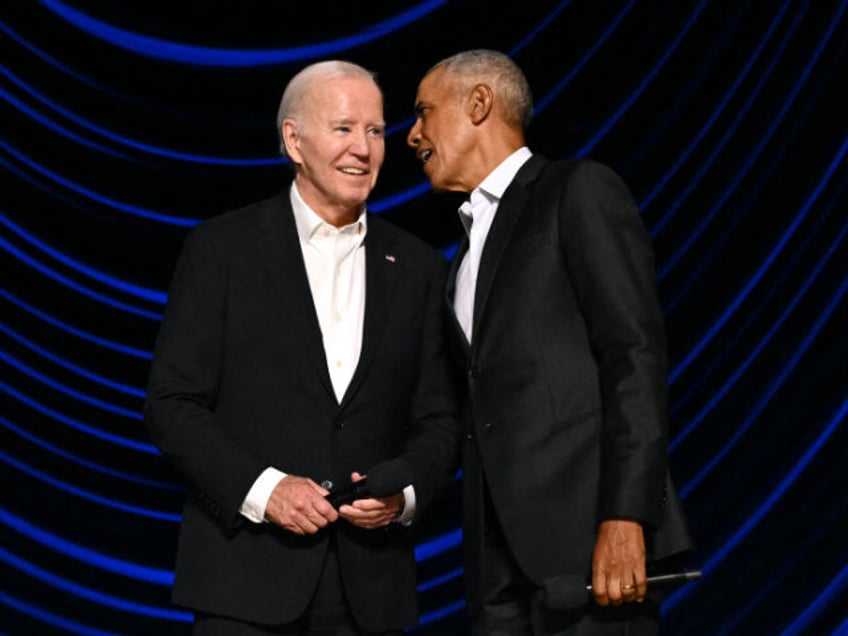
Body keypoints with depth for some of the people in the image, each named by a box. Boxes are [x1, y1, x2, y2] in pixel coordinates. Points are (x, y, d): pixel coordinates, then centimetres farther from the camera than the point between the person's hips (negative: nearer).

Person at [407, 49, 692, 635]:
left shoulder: (580, 191, 1)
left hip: (584, 525, -7)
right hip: (499, 548, 7)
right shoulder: (470, 246, 24)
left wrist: (624, 518, -18)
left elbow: (636, 353, -9)